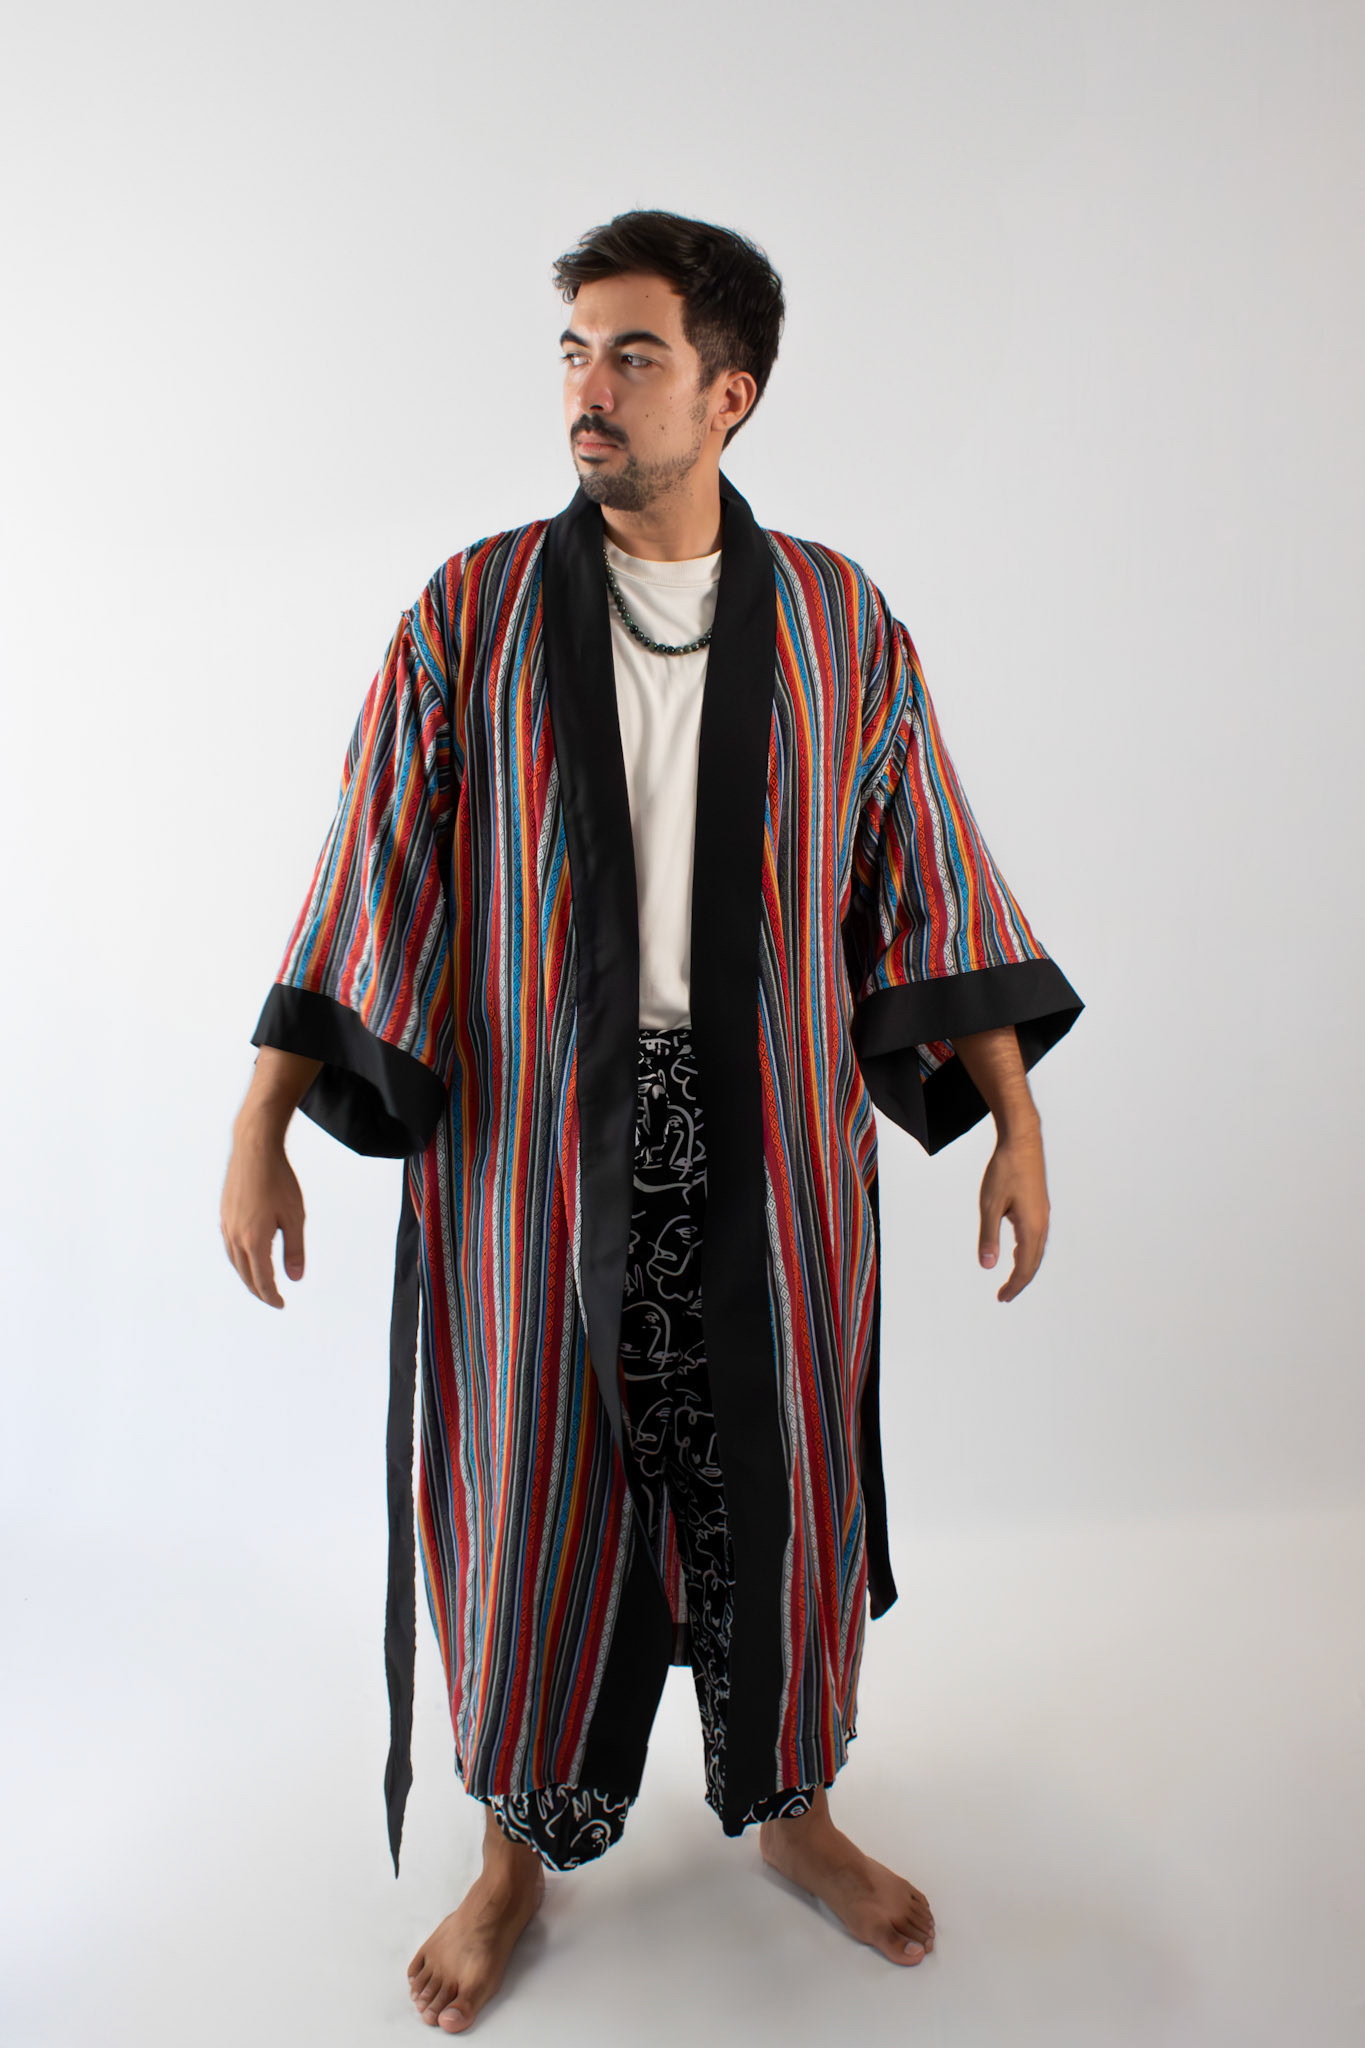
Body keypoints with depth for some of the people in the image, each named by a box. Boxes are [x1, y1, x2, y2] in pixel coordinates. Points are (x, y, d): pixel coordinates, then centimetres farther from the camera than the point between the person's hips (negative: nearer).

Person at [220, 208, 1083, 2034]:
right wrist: (261, 1128, -3)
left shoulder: (840, 620, 2)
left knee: (778, 1482, 13)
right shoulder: (471, 615, -1)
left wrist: (1015, 1115, 2)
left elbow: (925, 883, 4)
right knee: (536, 1489, 11)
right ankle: (523, 1847, 36)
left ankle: (788, 1798, 40)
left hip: (772, 1145, 1)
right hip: (535, 1146, -1)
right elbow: (369, 879, -1)